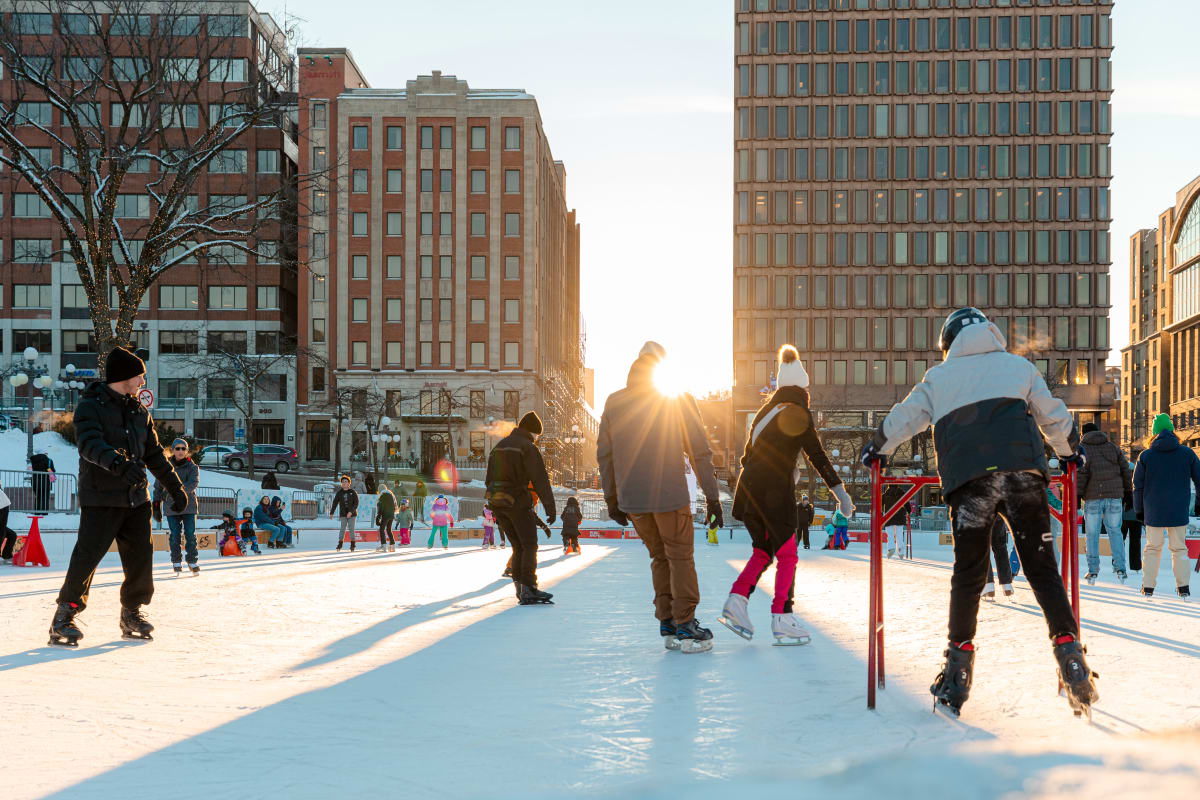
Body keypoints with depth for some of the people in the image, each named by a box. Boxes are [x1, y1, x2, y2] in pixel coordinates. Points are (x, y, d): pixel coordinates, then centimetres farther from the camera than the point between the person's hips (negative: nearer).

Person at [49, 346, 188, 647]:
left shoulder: (139, 412, 15)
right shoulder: (90, 407, -7)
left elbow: (154, 454, 23)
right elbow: (90, 444, -25)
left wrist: (175, 487, 24)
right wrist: (117, 462, -42)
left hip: (137, 498, 6)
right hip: (100, 499, -6)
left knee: (140, 556, 4)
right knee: (87, 556, -9)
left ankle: (132, 613, 20)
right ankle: (65, 615, 4)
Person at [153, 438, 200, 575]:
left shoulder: (192, 467, 2)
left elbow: (193, 483, -15)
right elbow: (158, 487, 12)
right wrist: (156, 506, 7)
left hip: (189, 506, 0)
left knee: (190, 535, -4)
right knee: (175, 535, -4)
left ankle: (193, 561, 6)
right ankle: (176, 563, 6)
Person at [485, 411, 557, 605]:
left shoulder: (499, 446, 17)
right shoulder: (528, 448, -8)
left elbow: (489, 479, 20)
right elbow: (540, 480, -15)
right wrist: (550, 508, -15)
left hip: (496, 502, 7)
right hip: (518, 501, -7)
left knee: (518, 547, 12)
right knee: (530, 545, -2)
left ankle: (520, 589, 8)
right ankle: (529, 589, -10)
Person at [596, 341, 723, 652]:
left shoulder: (614, 402, 7)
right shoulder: (680, 399, -2)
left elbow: (604, 454, 9)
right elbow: (699, 451, -4)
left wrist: (612, 498, 18)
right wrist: (712, 497, 0)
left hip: (631, 499, 4)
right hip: (671, 496, -4)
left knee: (659, 557, 16)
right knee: (681, 557, 7)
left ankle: (668, 626, 14)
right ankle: (685, 627, 4)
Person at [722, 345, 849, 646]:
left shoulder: (765, 411, 17)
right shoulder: (798, 413, -4)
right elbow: (817, 456, -7)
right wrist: (839, 490, -3)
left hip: (749, 487, 7)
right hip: (775, 491, -7)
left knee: (763, 550, 17)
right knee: (786, 555, 0)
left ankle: (737, 599, 1)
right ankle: (782, 619, -4)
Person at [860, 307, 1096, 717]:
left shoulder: (939, 376, 23)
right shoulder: (1019, 365, 24)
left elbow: (903, 417, 29)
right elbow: (1053, 415, 30)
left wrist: (877, 449, 47)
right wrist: (1071, 451, 49)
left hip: (967, 479, 0)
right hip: (1023, 470, 0)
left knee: (968, 575, 6)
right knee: (1042, 568, 1)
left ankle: (958, 673, 5)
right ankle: (1070, 657, -11)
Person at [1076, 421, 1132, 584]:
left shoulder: (1082, 449, 1)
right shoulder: (1113, 448, 12)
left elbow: (1080, 474, -9)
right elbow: (1125, 471, 11)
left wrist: (1077, 496, -8)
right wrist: (1128, 492, 18)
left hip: (1093, 498, -3)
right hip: (1114, 497, 3)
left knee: (1092, 534, 3)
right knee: (1115, 531, 10)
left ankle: (1093, 571, 2)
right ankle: (1120, 568, 3)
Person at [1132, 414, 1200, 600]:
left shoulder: (1146, 456, -3)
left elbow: (1137, 485, 2)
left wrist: (1139, 509, 13)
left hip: (1153, 512, 0)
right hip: (1179, 511, 0)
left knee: (1152, 547, 9)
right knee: (1179, 547, 10)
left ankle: (1148, 587, 7)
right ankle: (1184, 587, 5)